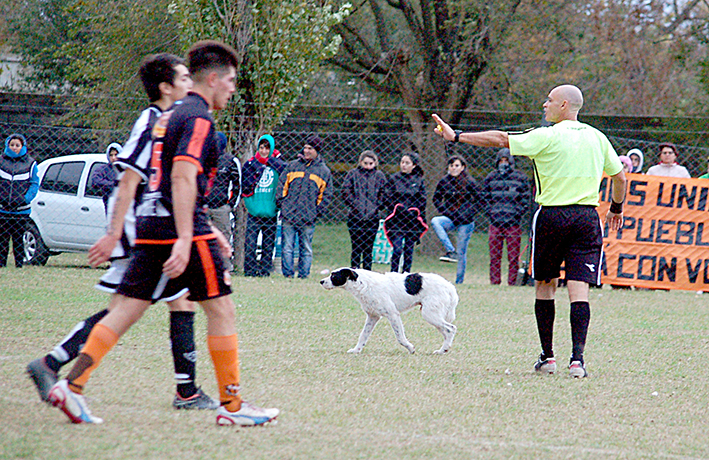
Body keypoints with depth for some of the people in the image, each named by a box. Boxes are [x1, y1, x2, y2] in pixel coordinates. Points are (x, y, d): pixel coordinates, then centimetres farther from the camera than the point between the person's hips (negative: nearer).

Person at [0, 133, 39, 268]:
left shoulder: (30, 163, 6)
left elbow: (35, 184, 4)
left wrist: (26, 199, -10)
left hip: (21, 210, -1)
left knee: (18, 241, 1)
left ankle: (19, 266, 6)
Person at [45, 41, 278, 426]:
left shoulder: (170, 116, 21)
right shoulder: (198, 119, -9)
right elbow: (183, 178, -21)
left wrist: (207, 230, 32)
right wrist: (185, 239, -26)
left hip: (149, 223, 9)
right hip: (179, 228, -9)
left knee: (127, 309, 5)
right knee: (221, 310, 1)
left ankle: (72, 385, -6)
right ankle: (231, 405, 5)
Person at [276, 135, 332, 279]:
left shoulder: (324, 171, 8)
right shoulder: (293, 165, 11)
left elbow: (326, 195, 9)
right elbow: (281, 184, 11)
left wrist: (318, 211, -1)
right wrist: (281, 202, -1)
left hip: (308, 218, 0)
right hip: (289, 215, 0)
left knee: (306, 249, 4)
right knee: (287, 247, -1)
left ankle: (303, 275, 8)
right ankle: (287, 273, 2)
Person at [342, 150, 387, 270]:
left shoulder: (379, 176, 8)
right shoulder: (353, 174, 4)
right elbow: (346, 191, 1)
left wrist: (376, 207, -3)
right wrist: (354, 205, -7)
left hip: (372, 218, 1)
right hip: (355, 217, -1)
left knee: (368, 249, 4)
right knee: (356, 248, -2)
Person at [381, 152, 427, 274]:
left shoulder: (419, 180, 7)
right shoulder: (393, 179, 3)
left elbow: (422, 201, 9)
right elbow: (386, 199, 2)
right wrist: (398, 209, -10)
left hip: (413, 221, 2)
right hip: (396, 221, -2)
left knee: (409, 250, 6)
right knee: (397, 249, -11)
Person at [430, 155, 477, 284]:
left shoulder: (469, 183, -3)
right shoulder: (444, 182, 2)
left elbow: (478, 199, 6)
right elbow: (436, 199, 10)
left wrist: (470, 213, -1)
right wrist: (445, 212, -2)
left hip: (465, 221, -2)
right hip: (450, 219, 2)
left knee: (462, 253, -1)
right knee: (435, 221, -31)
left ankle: (459, 281, 9)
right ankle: (451, 252, -33)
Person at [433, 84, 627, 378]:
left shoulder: (548, 137, -7)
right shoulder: (597, 138, 9)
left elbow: (501, 139, -7)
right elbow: (619, 177, 17)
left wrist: (456, 137, -2)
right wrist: (616, 209, 33)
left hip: (552, 216, -3)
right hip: (587, 217, 3)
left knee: (545, 285, 12)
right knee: (579, 289, -3)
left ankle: (547, 356, 13)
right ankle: (577, 358, -16)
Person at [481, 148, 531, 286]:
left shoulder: (519, 178, 4)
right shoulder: (491, 178, 10)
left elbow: (525, 199, 5)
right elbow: (485, 197, 16)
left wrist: (517, 214, -5)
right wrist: (490, 212, 2)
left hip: (513, 223, -2)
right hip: (495, 223, 2)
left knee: (513, 258, 0)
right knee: (494, 257, 4)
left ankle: (512, 283, 5)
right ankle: (494, 283, 10)